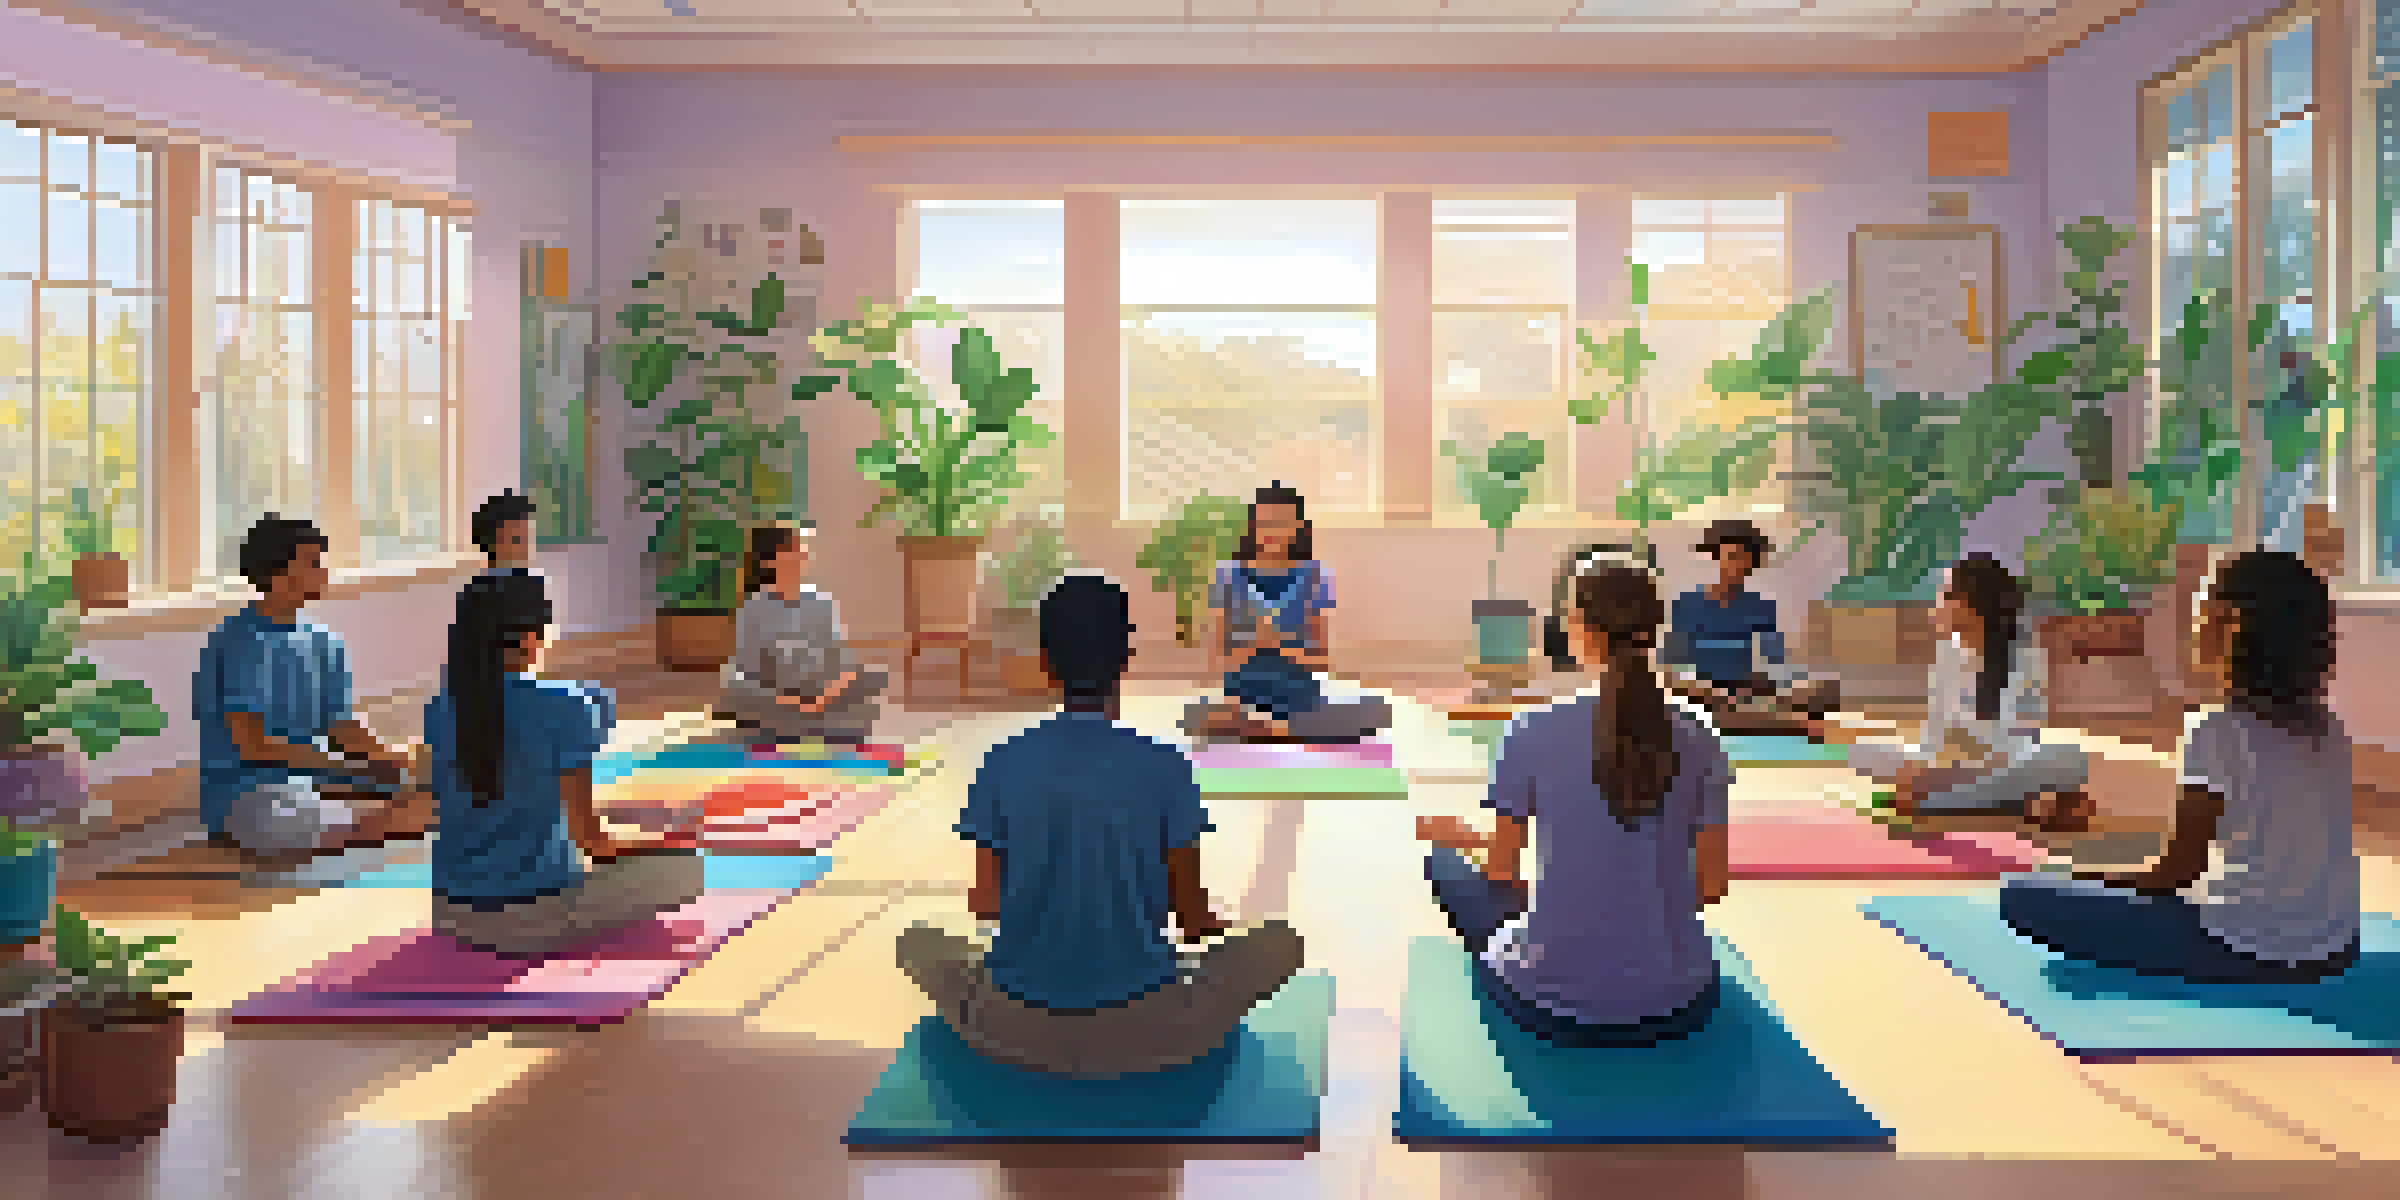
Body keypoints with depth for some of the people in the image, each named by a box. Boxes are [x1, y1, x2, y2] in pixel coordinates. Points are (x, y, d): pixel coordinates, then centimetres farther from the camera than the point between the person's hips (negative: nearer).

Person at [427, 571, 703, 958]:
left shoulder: (437, 711, -2)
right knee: (684, 870, 11)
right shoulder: (562, 710, -17)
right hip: (537, 916, -6)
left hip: (453, 915, 6)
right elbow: (587, 836, -13)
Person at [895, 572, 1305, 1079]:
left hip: (1016, 1030, 2)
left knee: (919, 941, 29)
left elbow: (985, 903, 4)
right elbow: (1193, 915, 0)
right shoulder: (1165, 768, -9)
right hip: (1143, 1036, -1)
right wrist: (1210, 927, 23)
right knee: (1282, 942, 17)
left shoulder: (1003, 765, -4)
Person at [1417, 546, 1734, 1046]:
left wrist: (1450, 834, 17)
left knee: (1449, 866, 22)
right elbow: (1713, 885, -1)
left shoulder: (1535, 732, -13)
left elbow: (1502, 871, -4)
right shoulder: (1697, 737, -6)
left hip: (1559, 1005, -5)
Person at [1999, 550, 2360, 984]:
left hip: (2247, 953, -7)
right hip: (2335, 952, 8)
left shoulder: (2219, 732, -15)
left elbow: (2179, 869, -12)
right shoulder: (2329, 729, 5)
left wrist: (2103, 880, 6)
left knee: (2024, 895, -4)